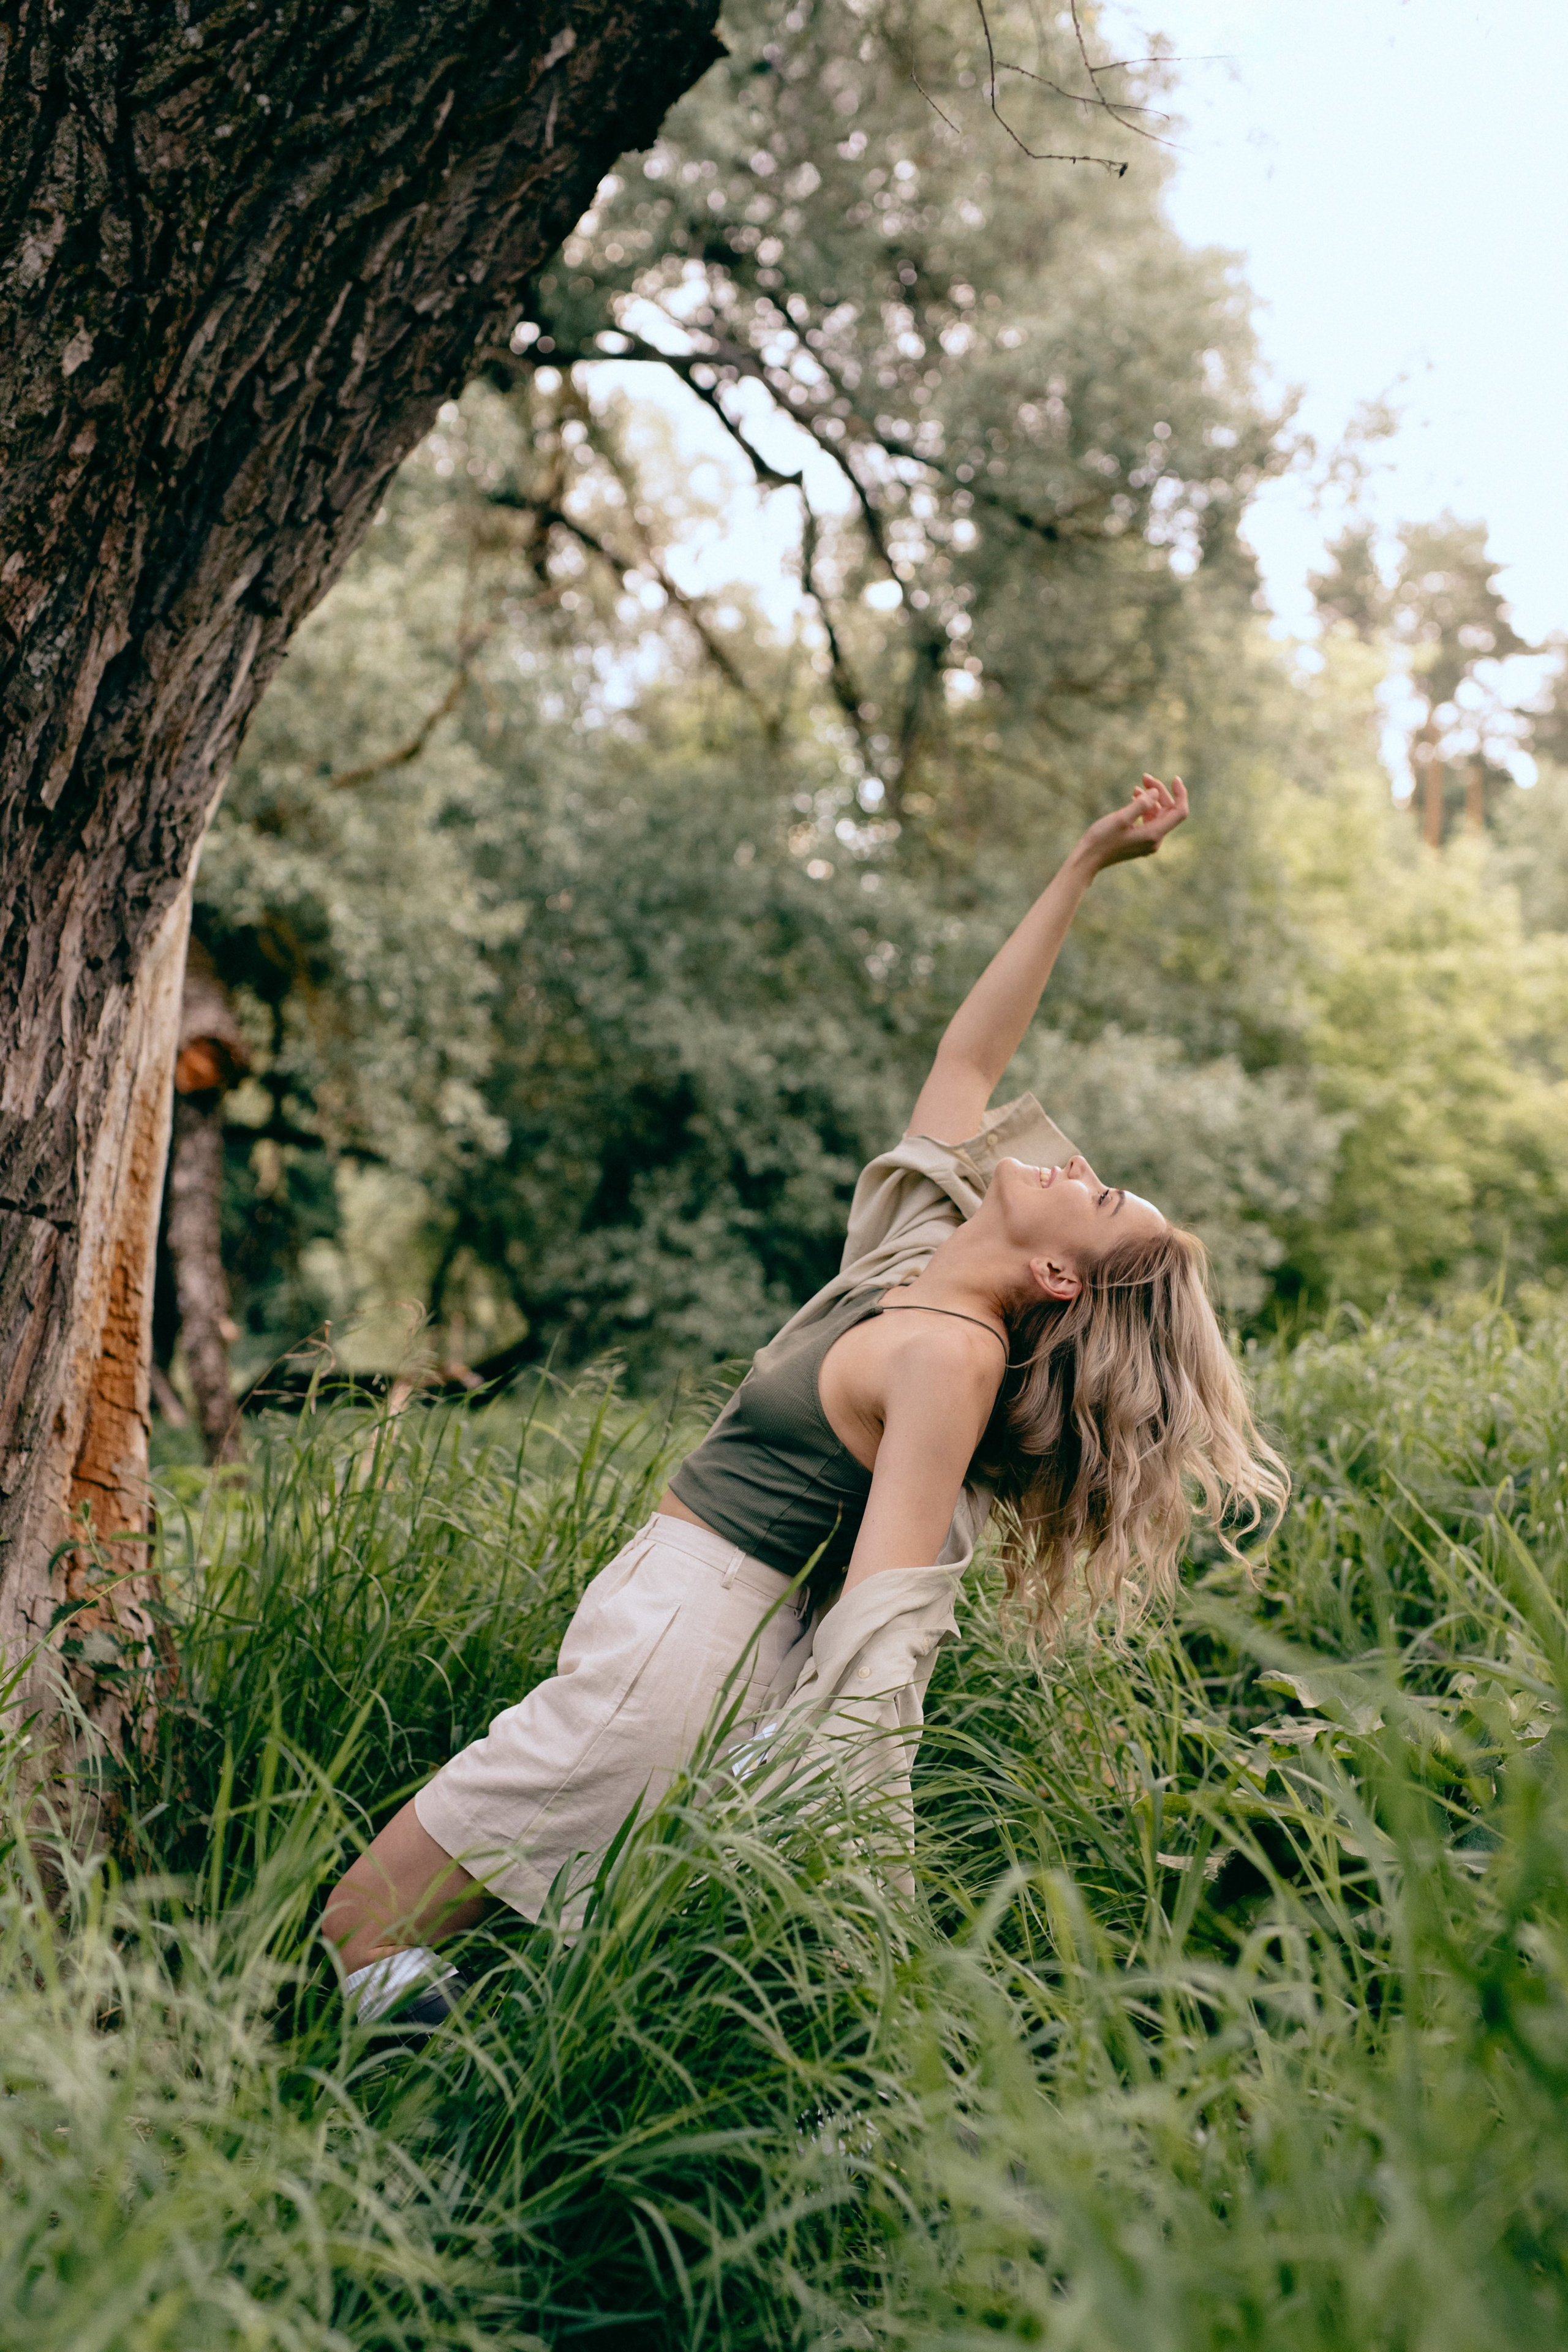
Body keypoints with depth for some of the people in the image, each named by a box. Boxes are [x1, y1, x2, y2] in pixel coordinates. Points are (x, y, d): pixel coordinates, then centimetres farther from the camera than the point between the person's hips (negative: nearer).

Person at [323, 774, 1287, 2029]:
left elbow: (886, 1609, -24)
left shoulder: (950, 1357, -17)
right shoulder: (921, 1252, 6)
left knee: (355, 1937, -10)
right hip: (673, 1629, 9)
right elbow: (968, 1056, 16)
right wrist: (1086, 864, 17)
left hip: (671, 1650, -9)